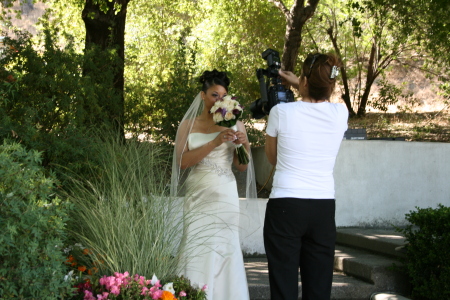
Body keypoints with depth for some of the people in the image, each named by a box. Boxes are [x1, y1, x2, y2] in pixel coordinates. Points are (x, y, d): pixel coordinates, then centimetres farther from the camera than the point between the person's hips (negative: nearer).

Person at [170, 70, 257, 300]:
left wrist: (245, 145, -11)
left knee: (223, 248, -6)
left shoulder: (235, 124, 6)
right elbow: (182, 161, -7)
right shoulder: (188, 124, 6)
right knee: (198, 249, -3)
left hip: (224, 195, 0)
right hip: (197, 194, 1)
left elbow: (242, 166, 9)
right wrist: (215, 143, -16)